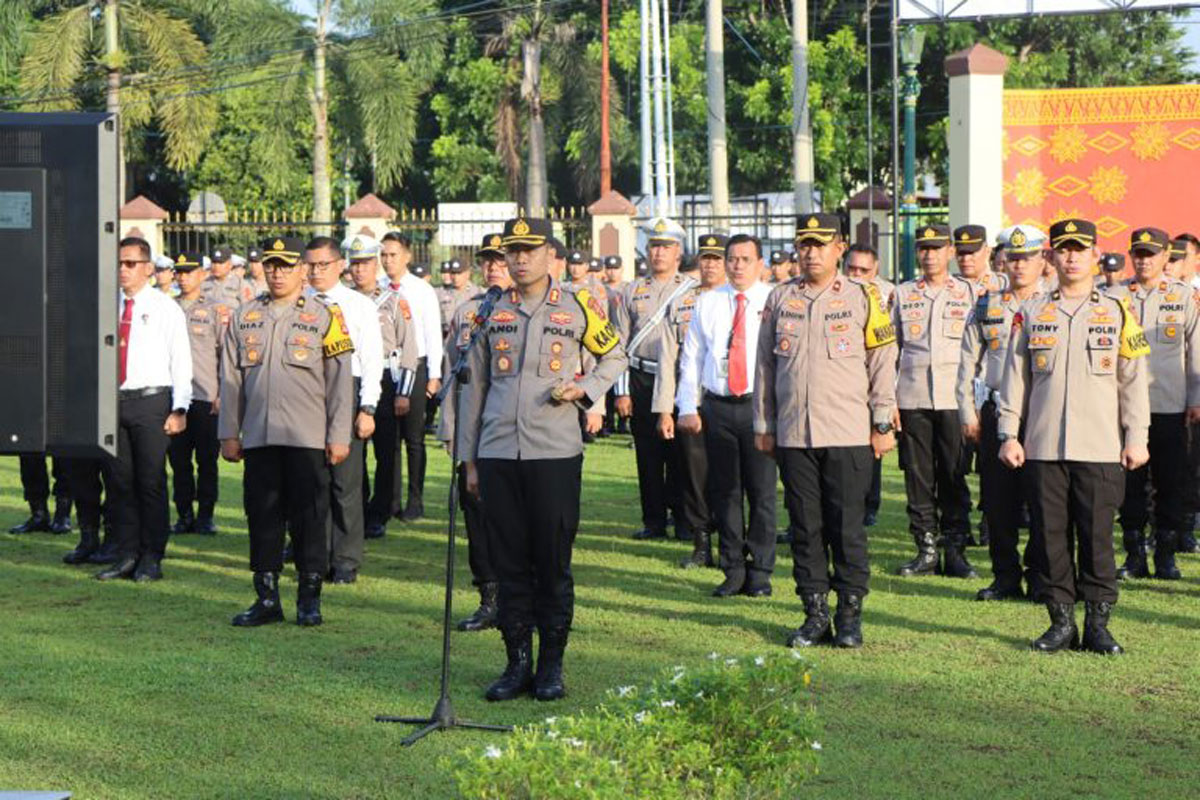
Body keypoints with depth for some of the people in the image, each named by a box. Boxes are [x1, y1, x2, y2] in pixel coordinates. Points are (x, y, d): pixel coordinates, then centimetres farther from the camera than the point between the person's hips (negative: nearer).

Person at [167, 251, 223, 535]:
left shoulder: (212, 311, 5)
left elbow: (225, 355, 4)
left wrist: (223, 394, -3)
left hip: (206, 397, -2)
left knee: (207, 460, -1)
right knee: (178, 459, 4)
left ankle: (205, 515, 5)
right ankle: (184, 515, 11)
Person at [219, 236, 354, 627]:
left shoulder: (323, 317, 2)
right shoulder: (245, 317, 11)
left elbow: (340, 380, 1)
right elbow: (230, 379, 14)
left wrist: (339, 437, -4)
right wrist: (229, 434, 9)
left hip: (307, 439, -3)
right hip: (258, 437, 3)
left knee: (309, 517, 0)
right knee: (262, 516, 5)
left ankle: (309, 599, 10)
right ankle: (267, 598, 13)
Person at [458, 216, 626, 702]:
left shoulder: (577, 308, 3)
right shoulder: (490, 312, 9)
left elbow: (614, 357, 17)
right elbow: (473, 388, 13)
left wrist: (585, 388, -4)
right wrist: (469, 460, 10)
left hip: (555, 453, -2)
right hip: (498, 456, 2)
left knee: (553, 564, 1)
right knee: (509, 562, 5)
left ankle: (552, 666, 11)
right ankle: (517, 664, 13)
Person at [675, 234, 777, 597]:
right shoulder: (707, 303, 11)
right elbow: (691, 358, 12)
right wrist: (687, 407, 4)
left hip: (760, 405, -2)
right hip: (717, 407, 3)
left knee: (762, 492, -1)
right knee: (724, 492, 6)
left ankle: (760, 572, 10)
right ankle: (733, 571, 15)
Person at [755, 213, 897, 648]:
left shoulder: (862, 297, 2)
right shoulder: (779, 299, 10)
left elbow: (882, 362, 4)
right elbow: (765, 365, 14)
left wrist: (882, 424, 1)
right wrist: (763, 426, 11)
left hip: (848, 434, -3)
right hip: (793, 434, 3)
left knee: (847, 526, 0)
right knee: (805, 526, 5)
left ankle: (850, 615, 9)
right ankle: (815, 615, 13)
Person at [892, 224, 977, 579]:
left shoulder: (969, 292, 7)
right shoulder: (903, 294, 12)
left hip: (953, 398, -1)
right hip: (912, 399, 2)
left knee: (954, 477, 0)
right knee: (918, 476, 2)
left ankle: (955, 550, 7)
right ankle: (926, 551, 9)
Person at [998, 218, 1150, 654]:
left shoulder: (1118, 314, 7)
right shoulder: (1031, 314, 9)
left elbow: (1133, 380, 6)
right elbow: (1015, 377, 9)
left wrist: (1137, 438, 0)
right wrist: (1009, 434, 3)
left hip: (1100, 449, -1)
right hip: (1043, 449, 1)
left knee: (1097, 536, -1)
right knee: (1049, 535, 2)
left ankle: (1097, 624, 8)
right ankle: (1061, 621, 11)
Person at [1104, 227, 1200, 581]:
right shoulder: (1115, 296, 6)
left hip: (1171, 405, 0)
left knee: (1171, 482, 2)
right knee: (1129, 482, 2)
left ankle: (1166, 555, 11)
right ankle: (1134, 555, 10)